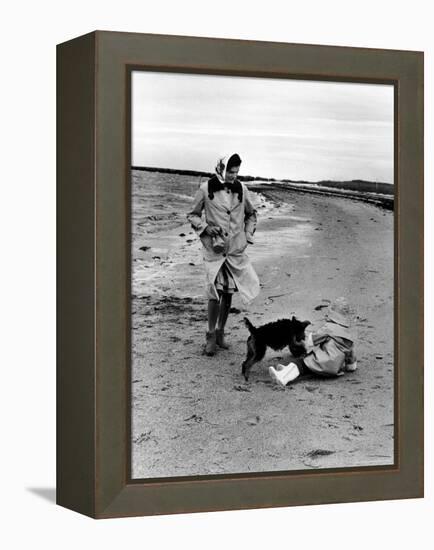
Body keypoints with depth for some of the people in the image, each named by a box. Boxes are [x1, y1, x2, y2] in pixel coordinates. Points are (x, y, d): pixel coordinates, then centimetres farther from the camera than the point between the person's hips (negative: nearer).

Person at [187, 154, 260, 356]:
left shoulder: (241, 189, 3)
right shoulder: (206, 189, -5)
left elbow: (251, 214, 20)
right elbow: (192, 215, 5)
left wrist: (248, 233, 8)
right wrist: (206, 227, -11)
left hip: (236, 249, 3)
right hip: (215, 248, -3)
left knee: (228, 293, 9)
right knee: (215, 293, -12)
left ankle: (220, 332, 23)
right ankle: (211, 335, 1)